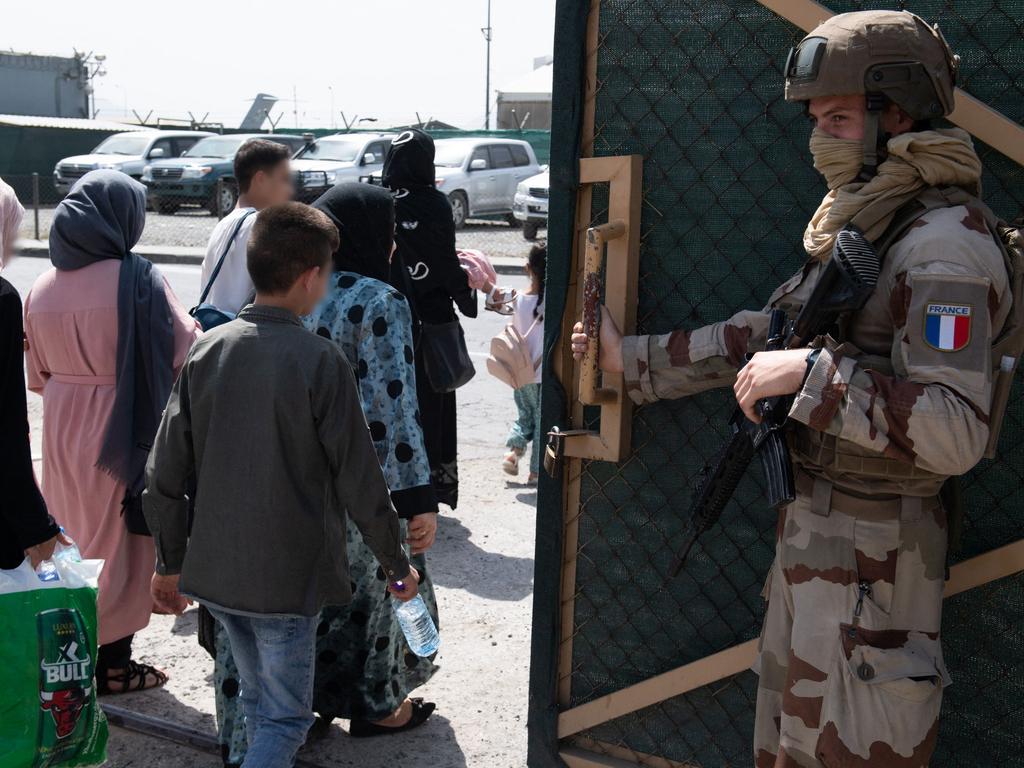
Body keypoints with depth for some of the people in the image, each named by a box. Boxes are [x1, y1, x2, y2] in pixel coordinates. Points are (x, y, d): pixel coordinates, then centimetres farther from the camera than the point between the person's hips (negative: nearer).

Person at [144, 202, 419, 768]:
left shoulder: (206, 350, -2)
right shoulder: (320, 362, -16)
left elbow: (163, 476, 1)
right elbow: (359, 481, -13)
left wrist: (171, 562, 14)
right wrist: (397, 566, 1)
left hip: (214, 570, 5)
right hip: (289, 578, -5)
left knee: (258, 703, 24)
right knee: (285, 718, 10)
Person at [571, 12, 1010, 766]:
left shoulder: (945, 246, -20)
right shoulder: (850, 226, 10)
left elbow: (956, 432, -29)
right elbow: (758, 336, 16)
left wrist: (812, 372, -28)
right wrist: (633, 357, 17)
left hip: (873, 551, -9)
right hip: (808, 526, 9)